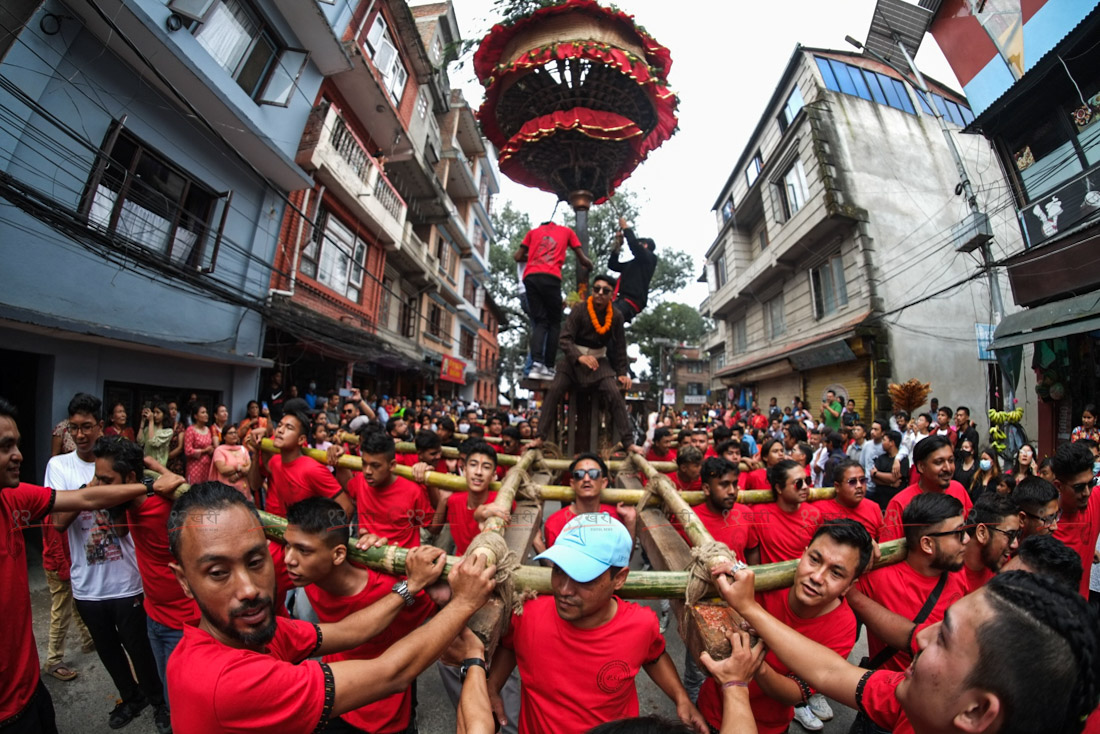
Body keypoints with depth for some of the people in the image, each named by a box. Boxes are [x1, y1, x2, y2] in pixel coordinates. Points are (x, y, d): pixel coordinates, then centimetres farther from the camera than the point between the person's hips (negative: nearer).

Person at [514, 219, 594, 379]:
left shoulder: (533, 231, 29)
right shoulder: (566, 231, 25)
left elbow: (517, 257, 23)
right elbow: (583, 259, 23)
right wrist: (589, 266, 45)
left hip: (530, 277, 3)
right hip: (550, 277, -3)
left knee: (539, 322, 5)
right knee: (554, 323, 5)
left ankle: (537, 364, -16)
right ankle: (548, 368, -4)